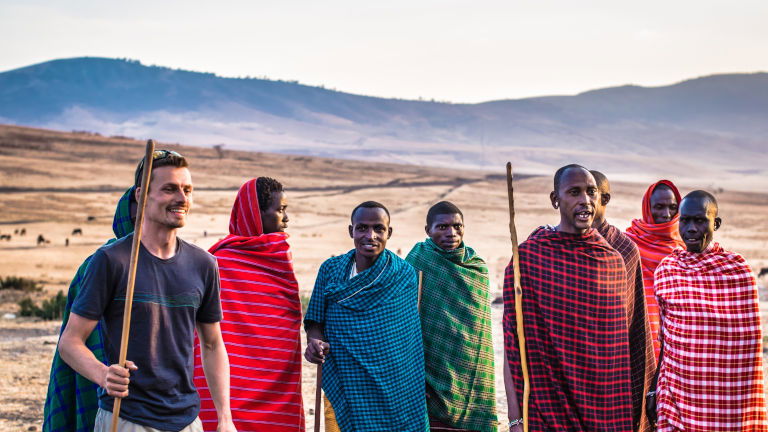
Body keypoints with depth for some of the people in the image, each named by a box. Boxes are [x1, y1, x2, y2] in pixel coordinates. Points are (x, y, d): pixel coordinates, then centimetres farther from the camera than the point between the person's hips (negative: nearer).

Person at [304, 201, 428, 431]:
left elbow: (410, 338, 1)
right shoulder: (330, 269, 4)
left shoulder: (405, 275, -1)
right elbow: (315, 321, 6)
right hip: (345, 390, 1)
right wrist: (315, 343, -15)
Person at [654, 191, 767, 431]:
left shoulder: (738, 271, -6)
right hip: (677, 391, 3)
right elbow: (664, 337, 10)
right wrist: (658, 389, 8)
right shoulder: (666, 270, 4)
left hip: (725, 399, -2)